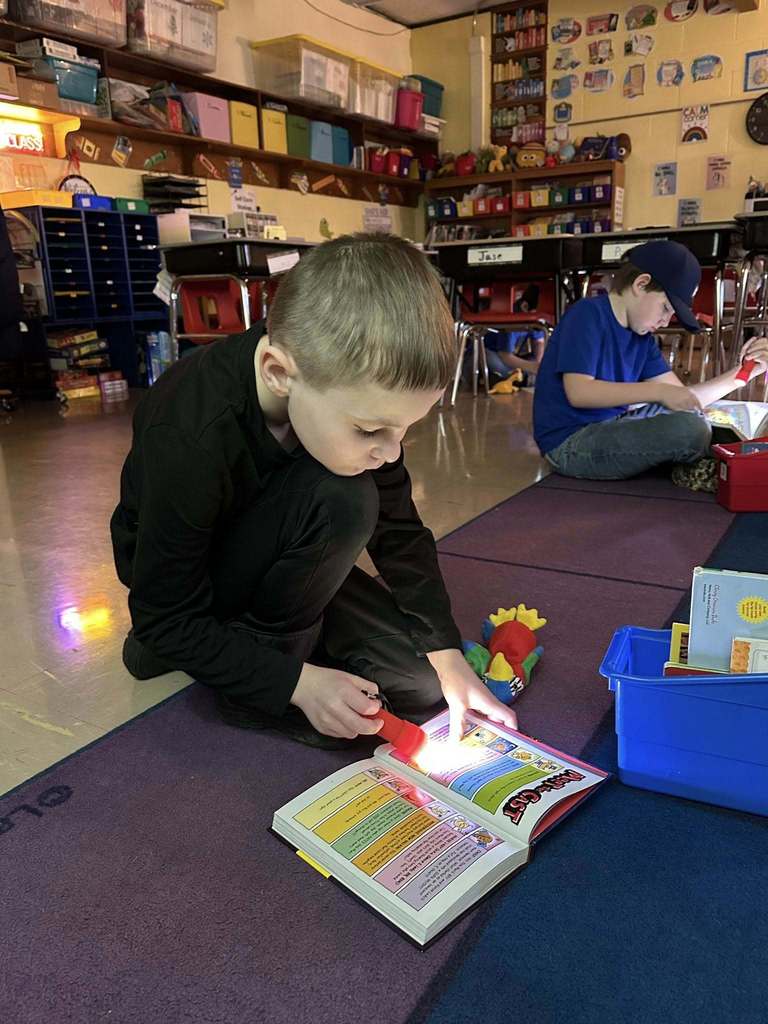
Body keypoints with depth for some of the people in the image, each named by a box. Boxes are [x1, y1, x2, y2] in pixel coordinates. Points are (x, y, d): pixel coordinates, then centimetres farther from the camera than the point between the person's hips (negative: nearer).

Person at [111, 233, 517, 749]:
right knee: (342, 501, -34)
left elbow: (400, 532, -10)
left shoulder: (349, 387, -21)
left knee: (423, 685, -4)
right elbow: (165, 619, -25)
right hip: (179, 577, -5)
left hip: (273, 563, 6)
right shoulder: (188, 441, -37)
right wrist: (298, 683, -28)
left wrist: (448, 656, -14)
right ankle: (264, 654, -11)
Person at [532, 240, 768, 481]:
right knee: (690, 429, -18)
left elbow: (684, 398, 8)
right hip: (569, 443, -9)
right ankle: (700, 477, 10)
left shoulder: (642, 337, 12)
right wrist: (658, 391, -24)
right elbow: (579, 393, -24)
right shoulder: (588, 314, -12)